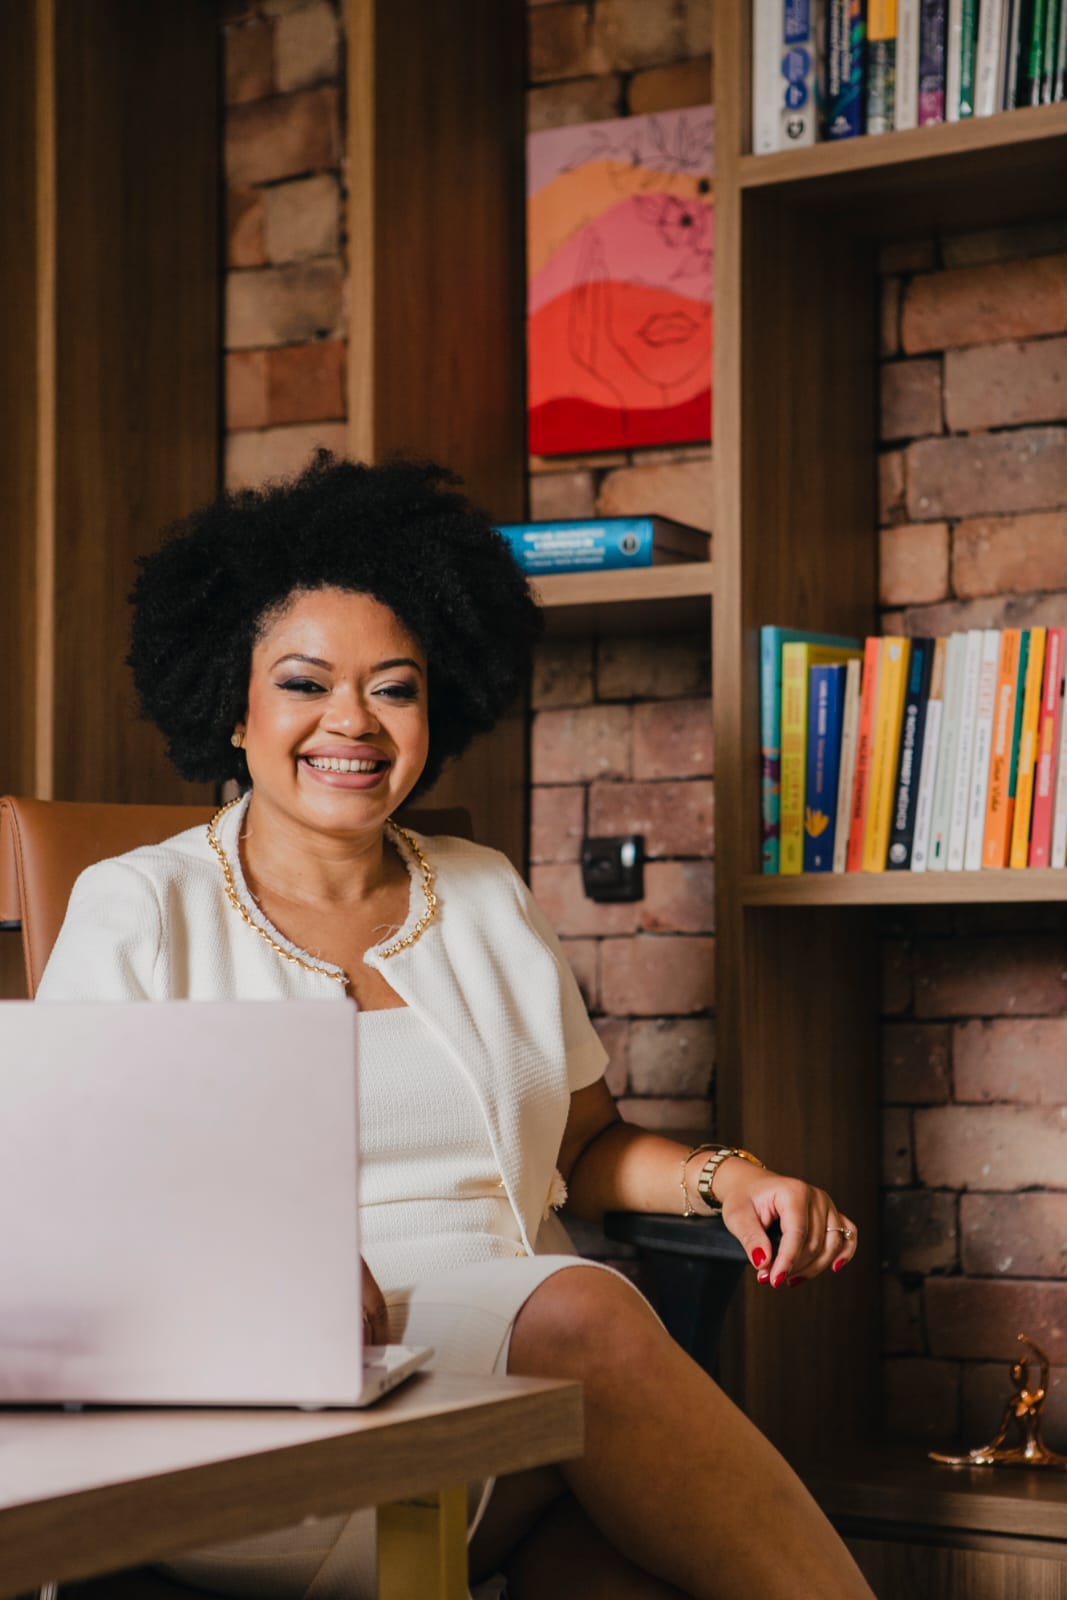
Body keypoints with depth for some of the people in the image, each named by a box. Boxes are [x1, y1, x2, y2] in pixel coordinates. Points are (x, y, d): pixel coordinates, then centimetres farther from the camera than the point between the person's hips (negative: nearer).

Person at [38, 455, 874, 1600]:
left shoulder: (490, 899, 20)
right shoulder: (135, 911, 7)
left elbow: (584, 1150, 24)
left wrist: (722, 1178, 3)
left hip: (524, 1385, 4)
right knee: (586, 1314, -32)